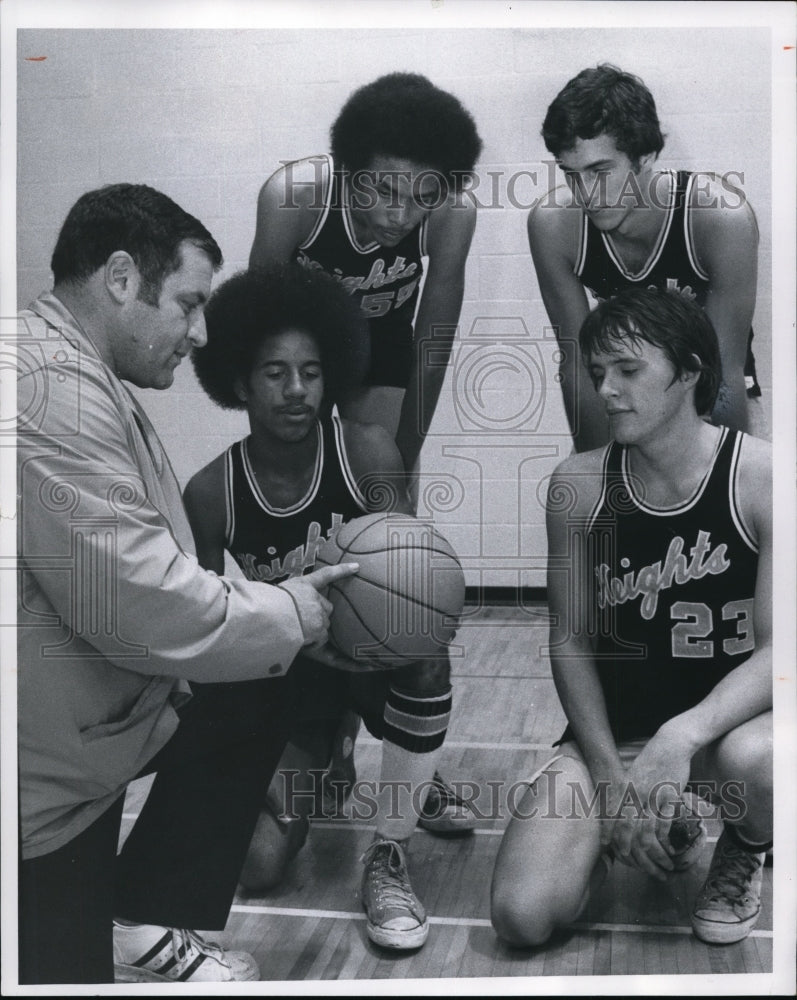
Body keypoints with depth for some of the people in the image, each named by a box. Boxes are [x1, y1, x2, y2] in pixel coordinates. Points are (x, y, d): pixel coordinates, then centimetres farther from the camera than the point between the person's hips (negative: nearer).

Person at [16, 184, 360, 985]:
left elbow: (151, 574, 10)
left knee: (252, 705, 14)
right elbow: (141, 605, -29)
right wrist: (289, 615, -12)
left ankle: (138, 928, 19)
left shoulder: (83, 377, 10)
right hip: (46, 775, -10)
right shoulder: (53, 385, -25)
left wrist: (290, 609, 0)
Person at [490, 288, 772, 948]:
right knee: (523, 917, -16)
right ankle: (615, 833, 19)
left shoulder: (759, 477, -14)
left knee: (750, 760, -39)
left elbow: (775, 650, -16)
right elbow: (571, 639, -1)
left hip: (727, 720, -1)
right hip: (612, 730, 2)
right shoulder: (579, 485, -5)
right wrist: (610, 776, -10)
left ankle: (743, 853, 1)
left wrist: (683, 736, -32)